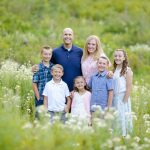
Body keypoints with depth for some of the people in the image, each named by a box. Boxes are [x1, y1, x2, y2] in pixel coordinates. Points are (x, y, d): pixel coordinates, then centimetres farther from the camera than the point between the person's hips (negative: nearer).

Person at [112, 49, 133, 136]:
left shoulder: (127, 70, -7)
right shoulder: (114, 70, 12)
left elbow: (129, 87, -10)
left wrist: (124, 101, -13)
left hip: (123, 98, -6)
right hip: (114, 98, 6)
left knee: (122, 118, -2)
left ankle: (124, 135, 7)